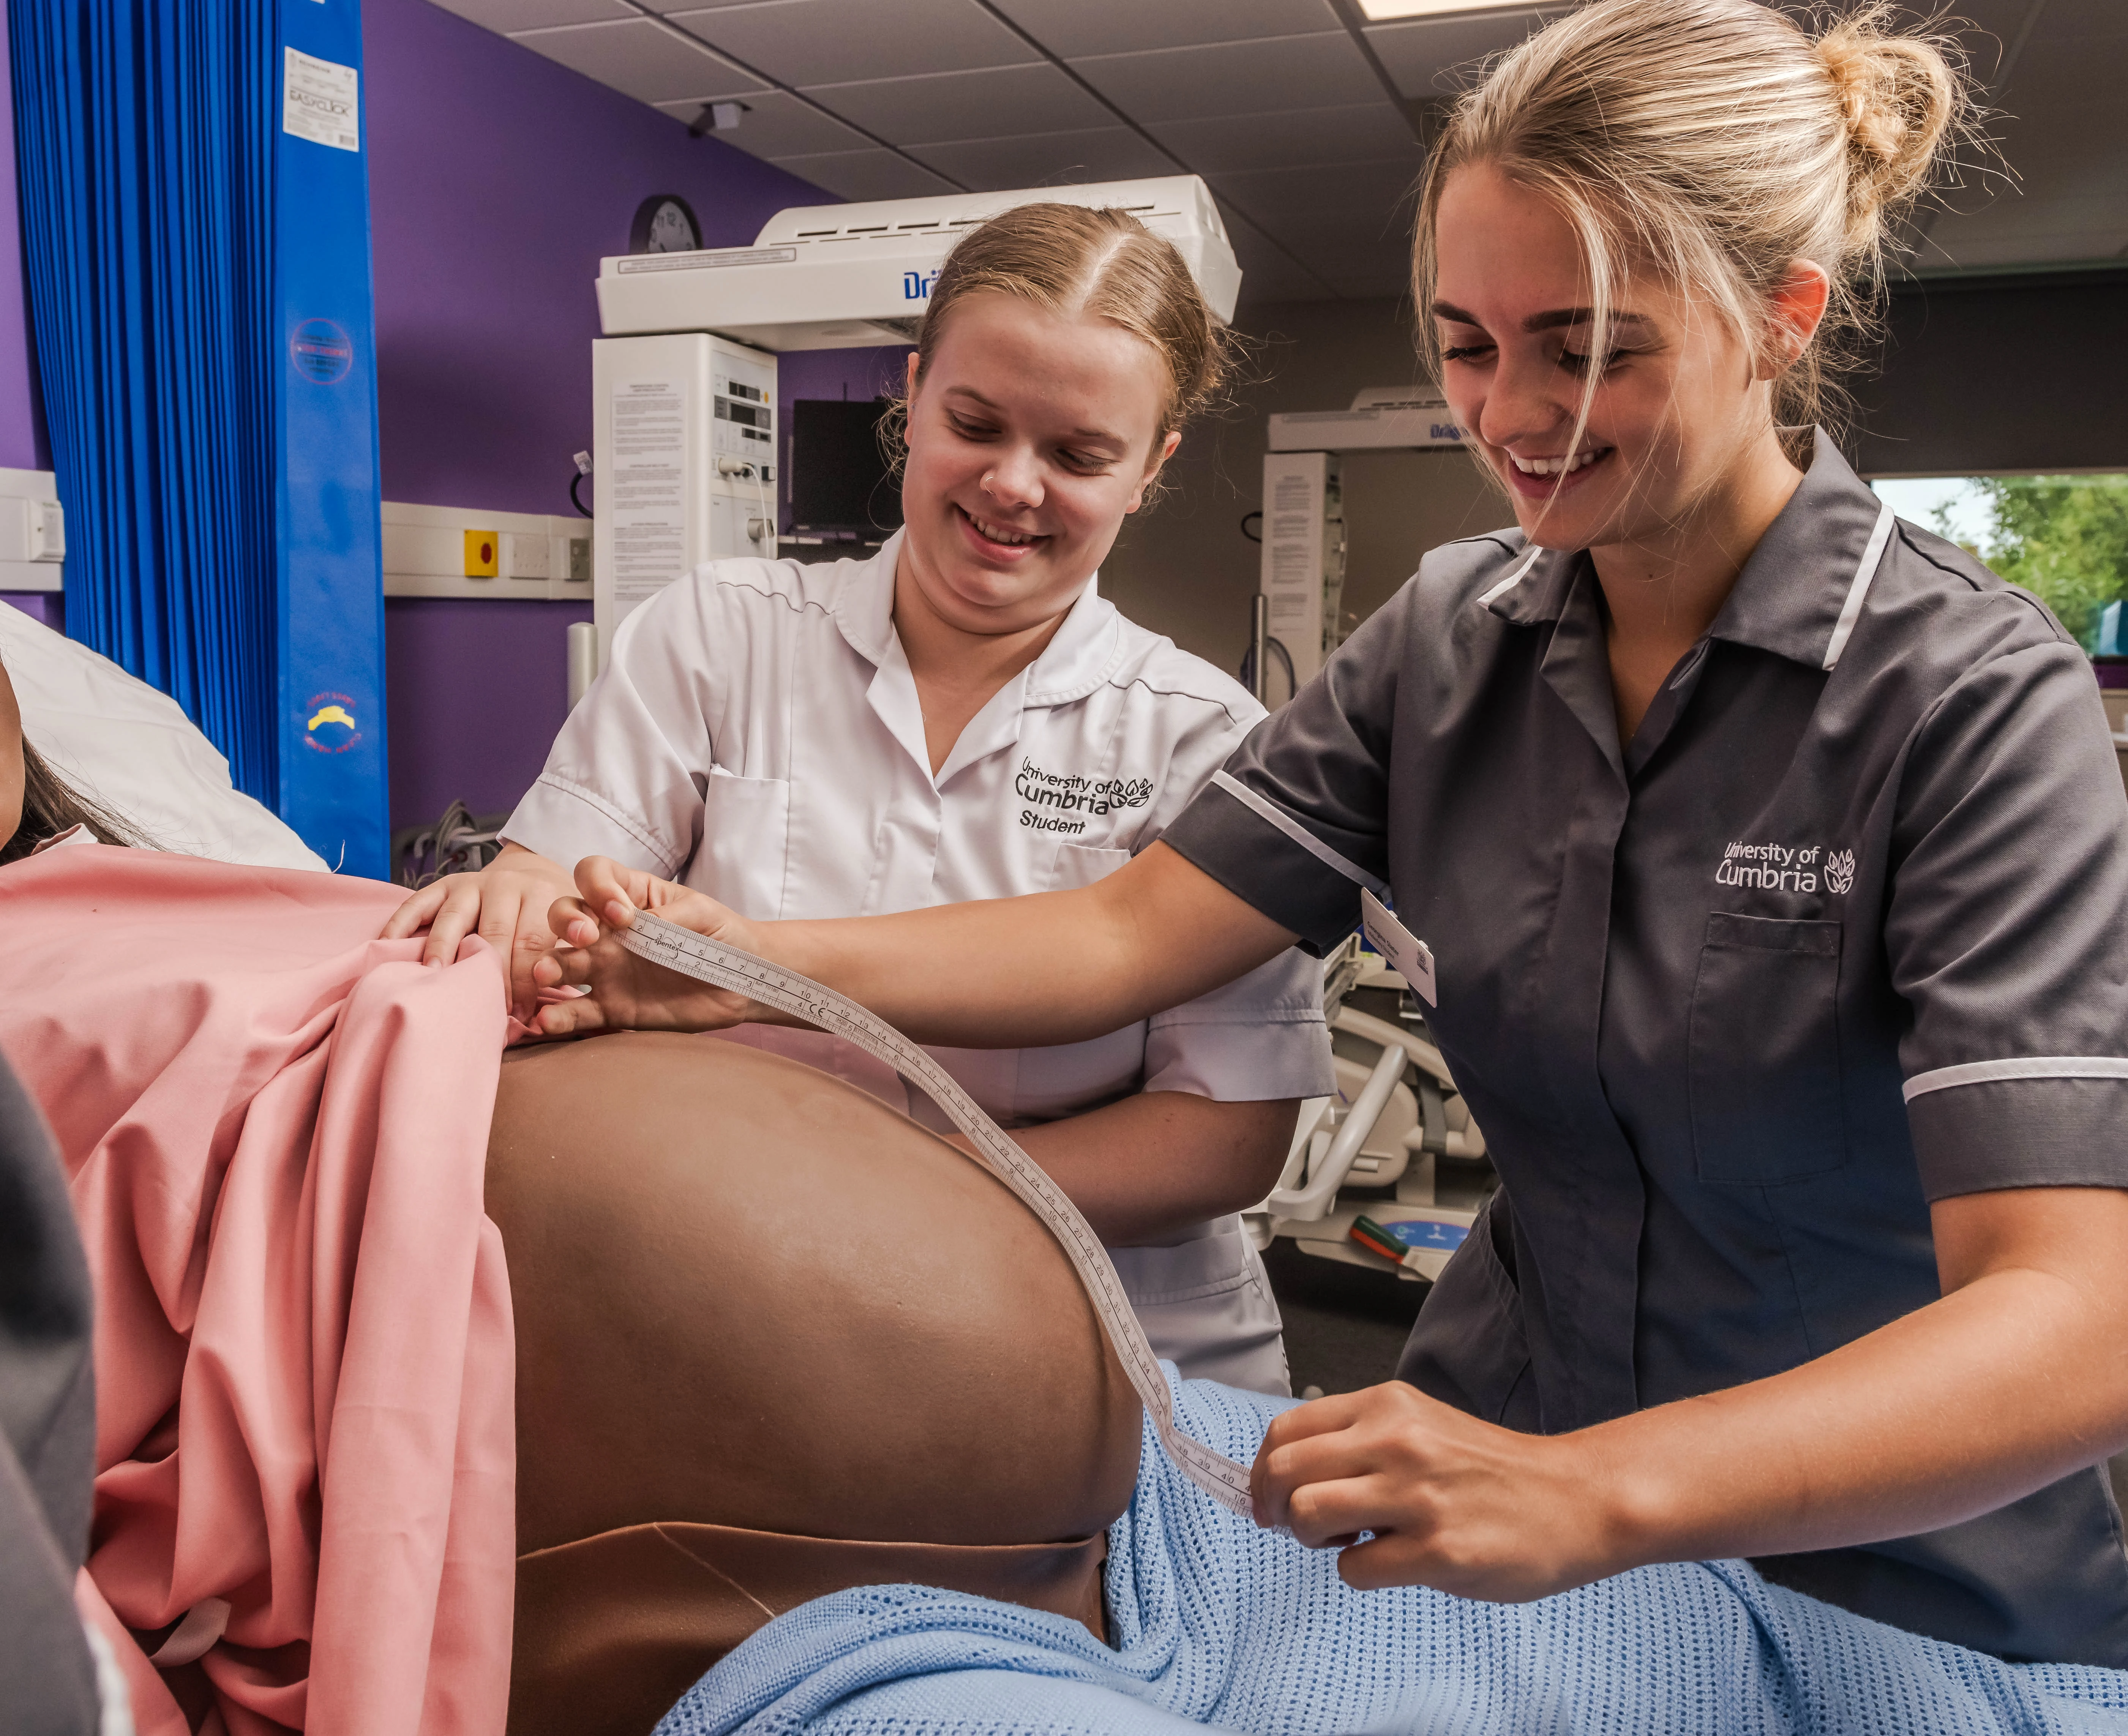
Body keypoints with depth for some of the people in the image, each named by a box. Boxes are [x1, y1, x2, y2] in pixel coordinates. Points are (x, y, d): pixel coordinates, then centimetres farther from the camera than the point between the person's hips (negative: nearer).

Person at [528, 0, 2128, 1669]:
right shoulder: (1449, 637, -4)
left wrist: (1594, 1495, -44)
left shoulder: (1971, 695, -20)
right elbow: (1138, 930, -9)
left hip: (1900, 1590, -3)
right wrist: (765, 964, -24)